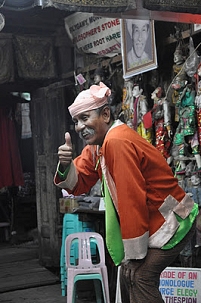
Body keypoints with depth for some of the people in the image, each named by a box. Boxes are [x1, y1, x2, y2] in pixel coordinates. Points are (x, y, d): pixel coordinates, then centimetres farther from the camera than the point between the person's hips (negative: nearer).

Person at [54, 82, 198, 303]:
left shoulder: (117, 142, -23)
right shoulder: (96, 145, 6)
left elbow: (132, 199, -25)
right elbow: (78, 185, 6)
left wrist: (134, 254, -20)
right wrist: (66, 165, -15)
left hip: (172, 221, -10)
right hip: (154, 222, 10)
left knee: (140, 276, -17)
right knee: (128, 276, 13)